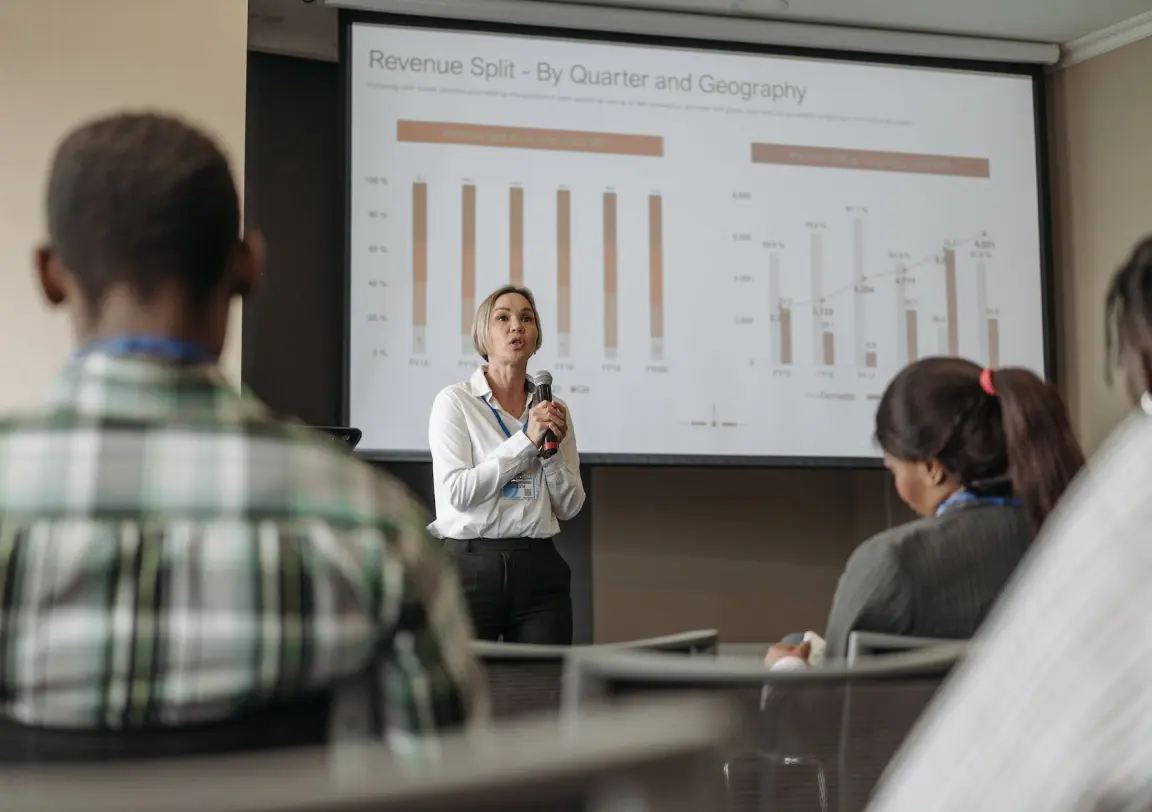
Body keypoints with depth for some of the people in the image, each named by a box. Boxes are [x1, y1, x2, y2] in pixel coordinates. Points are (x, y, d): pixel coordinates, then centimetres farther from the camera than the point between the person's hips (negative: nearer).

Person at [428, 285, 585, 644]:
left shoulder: (550, 409, 11)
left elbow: (569, 507, 9)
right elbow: (457, 492, -13)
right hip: (471, 564, -3)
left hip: (539, 570, 4)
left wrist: (553, 450, -7)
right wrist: (526, 441, -14)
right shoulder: (455, 401, -1)